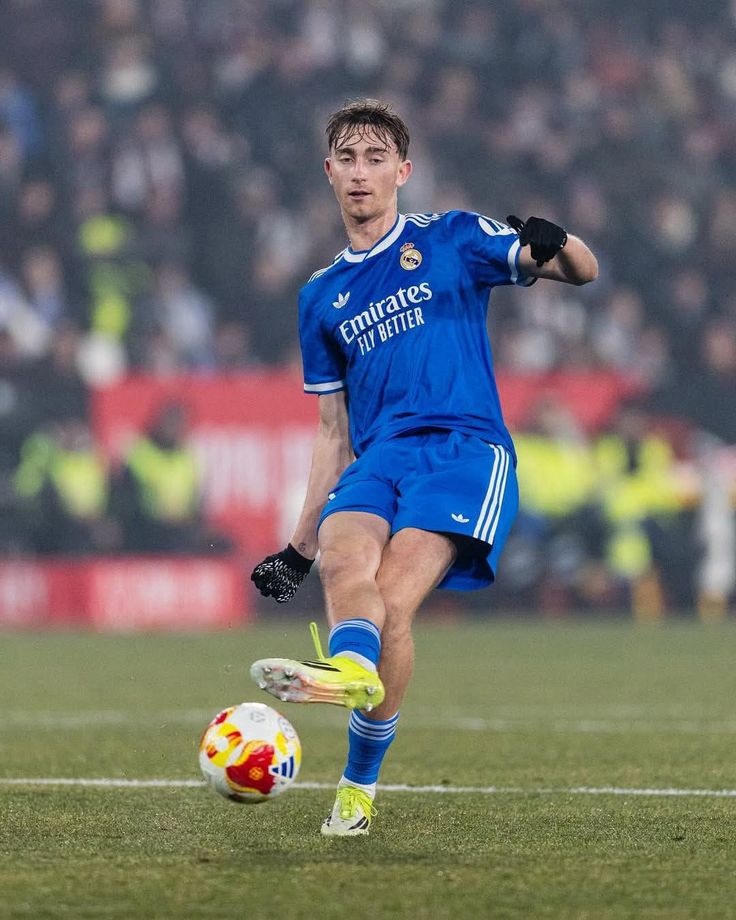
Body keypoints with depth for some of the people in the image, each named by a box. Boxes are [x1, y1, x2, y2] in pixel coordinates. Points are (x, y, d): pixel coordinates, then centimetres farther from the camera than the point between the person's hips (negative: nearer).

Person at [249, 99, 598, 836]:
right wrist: (298, 546, 20)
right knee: (344, 557, -32)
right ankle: (351, 666, -62)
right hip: (376, 459, 3)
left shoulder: (452, 241, 13)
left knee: (394, 598, -26)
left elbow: (582, 273, 6)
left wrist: (556, 243, -19)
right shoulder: (322, 298, 24)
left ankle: (359, 785, -28)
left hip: (464, 449, -3)